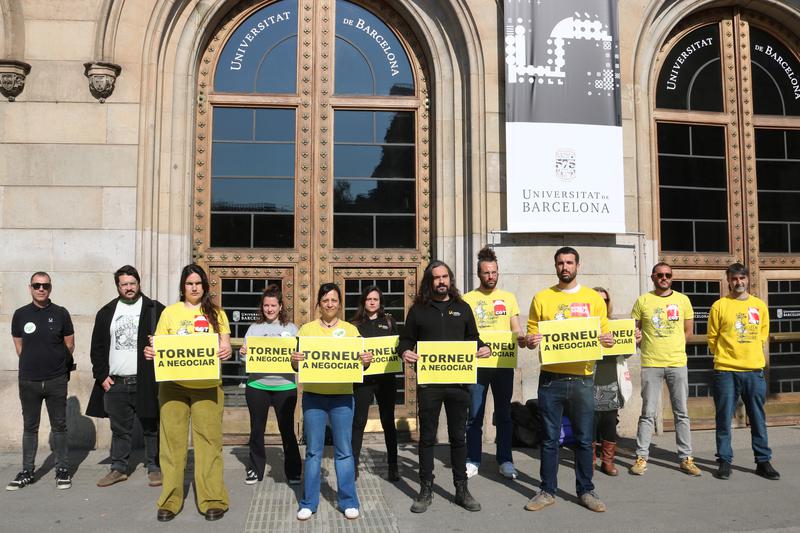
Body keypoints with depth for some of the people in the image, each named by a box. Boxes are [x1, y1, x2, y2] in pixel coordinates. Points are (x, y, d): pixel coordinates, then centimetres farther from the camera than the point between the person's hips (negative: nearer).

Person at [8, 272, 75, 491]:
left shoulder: (61, 313, -1)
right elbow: (19, 346, 13)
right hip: (28, 381, 1)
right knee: (30, 427, 10)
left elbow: (69, 345, 7)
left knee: (59, 426, 6)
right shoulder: (20, 314, 2)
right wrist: (34, 363, 10)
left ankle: (62, 470, 15)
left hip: (56, 380, -1)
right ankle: (27, 471, 20)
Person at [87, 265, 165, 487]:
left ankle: (153, 468, 14)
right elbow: (97, 347, 12)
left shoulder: (155, 310, 1)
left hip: (146, 381, -3)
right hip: (115, 383, 3)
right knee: (119, 429, 13)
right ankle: (118, 468, 24)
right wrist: (102, 375, 5)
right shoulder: (106, 312, 12)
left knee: (151, 428, 4)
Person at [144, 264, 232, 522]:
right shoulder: (169, 312, 10)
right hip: (173, 385, 1)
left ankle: (213, 500, 7)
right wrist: (151, 352, -14)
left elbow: (225, 344, 5)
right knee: (172, 440, 2)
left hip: (207, 385, 0)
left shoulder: (216, 313, 9)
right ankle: (170, 500, 12)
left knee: (208, 440, 0)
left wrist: (226, 351, -18)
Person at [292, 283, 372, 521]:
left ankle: (348, 502, 15)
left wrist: (366, 361, -16)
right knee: (313, 451, 6)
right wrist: (294, 361, -17)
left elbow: (359, 363, 6)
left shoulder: (350, 329, 6)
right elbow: (297, 365, 6)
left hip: (342, 396, 0)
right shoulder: (307, 329, 6)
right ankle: (309, 503, 17)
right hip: (313, 395, 0)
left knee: (344, 450, 3)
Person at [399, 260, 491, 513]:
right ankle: (426, 490, 18)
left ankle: (462, 489, 22)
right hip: (428, 382, -1)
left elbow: (473, 338, 16)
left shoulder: (463, 308, 10)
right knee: (427, 437, 6)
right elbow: (406, 339, 8)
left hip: (458, 381, 1)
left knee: (458, 436, 10)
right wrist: (405, 352, -13)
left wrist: (483, 348, -5)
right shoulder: (418, 309, 5)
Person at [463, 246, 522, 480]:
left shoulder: (508, 298, 9)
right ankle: (473, 461, 15)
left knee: (504, 414, 9)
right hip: (477, 364, -2)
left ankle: (505, 460, 18)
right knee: (474, 415, 4)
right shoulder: (468, 299, 2)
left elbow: (516, 331, 7)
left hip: (503, 364, 2)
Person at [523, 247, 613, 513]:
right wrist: (530, 340, -17)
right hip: (551, 378, 0)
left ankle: (586, 491, 24)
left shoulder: (594, 298, 6)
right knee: (549, 439, 7)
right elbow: (532, 333, 5)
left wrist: (607, 340, -13)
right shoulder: (542, 298, 4)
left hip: (582, 379, 1)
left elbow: (604, 333, 9)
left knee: (584, 439, 9)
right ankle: (547, 491, 20)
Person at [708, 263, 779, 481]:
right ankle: (725, 461, 12)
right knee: (724, 419, 3)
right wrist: (725, 356, 5)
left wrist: (751, 354, 13)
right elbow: (712, 338, 3)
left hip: (754, 370, 3)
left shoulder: (760, 305, 8)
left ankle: (763, 461, 19)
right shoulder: (719, 306, -2)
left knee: (758, 419, 9)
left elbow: (763, 335, 16)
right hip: (726, 371, -3)